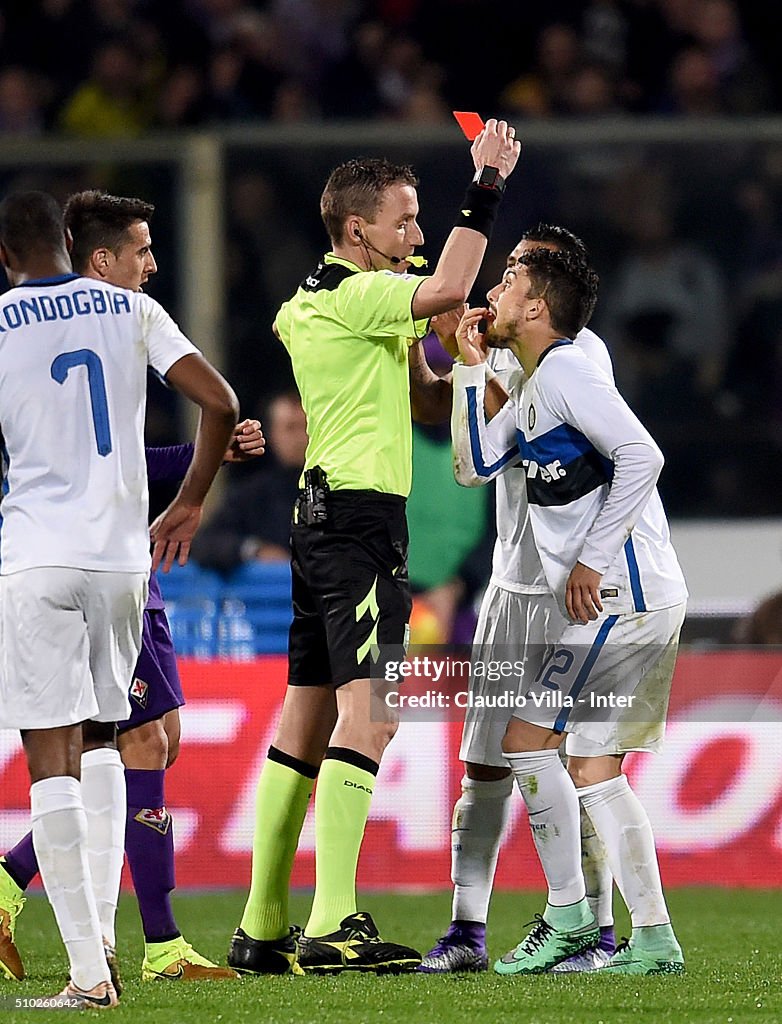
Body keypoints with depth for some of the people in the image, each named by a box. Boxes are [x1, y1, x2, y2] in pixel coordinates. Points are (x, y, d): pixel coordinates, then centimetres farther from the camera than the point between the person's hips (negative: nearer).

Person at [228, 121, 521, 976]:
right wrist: (485, 188, -18)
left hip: (324, 515, 11)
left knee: (307, 715, 10)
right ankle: (333, 926, -24)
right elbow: (447, 291, -26)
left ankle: (262, 928, 12)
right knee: (369, 711, -16)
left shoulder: (310, 302, 18)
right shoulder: (348, 298, -12)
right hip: (361, 516, -11)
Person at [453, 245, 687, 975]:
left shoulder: (565, 370, -12)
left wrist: (592, 559, -20)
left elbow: (641, 455, -22)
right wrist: (473, 368, 16)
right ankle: (654, 941, 6)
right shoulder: (532, 387, 19)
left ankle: (567, 916, 1)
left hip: (623, 597, -10)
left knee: (526, 738, -6)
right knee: (593, 769, 8)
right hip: (640, 602, 10)